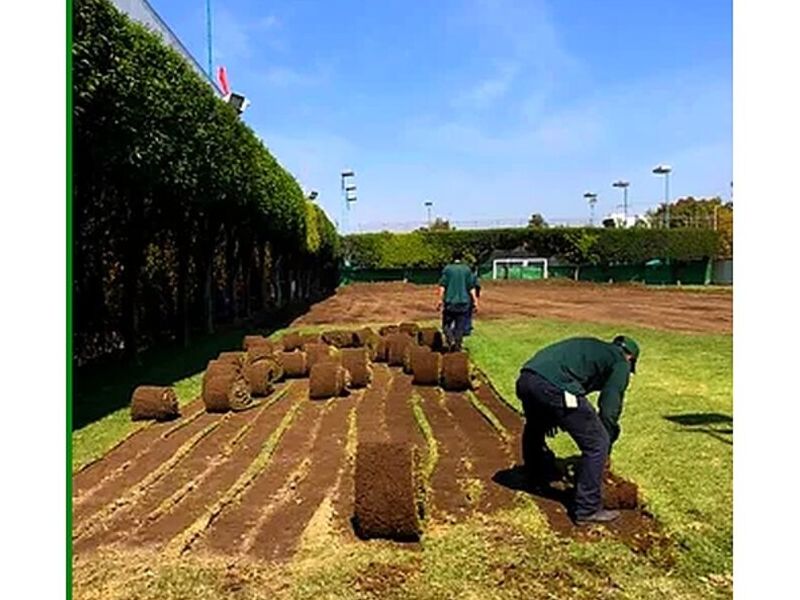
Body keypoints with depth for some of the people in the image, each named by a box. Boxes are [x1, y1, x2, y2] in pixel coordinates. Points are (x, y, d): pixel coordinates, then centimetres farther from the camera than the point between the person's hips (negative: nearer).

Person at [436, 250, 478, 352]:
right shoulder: (467, 270, 3)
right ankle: (457, 347, 7)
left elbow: (442, 286, -6)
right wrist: (475, 301, 5)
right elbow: (471, 288, 1)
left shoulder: (447, 269, -2)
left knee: (446, 324, 9)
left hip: (450, 302, -2)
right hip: (463, 302, 2)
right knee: (460, 326, 8)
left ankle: (451, 340, -14)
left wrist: (440, 300, -4)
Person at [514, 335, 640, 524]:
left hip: (525, 379, 8)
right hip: (553, 387, -8)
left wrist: (551, 416, 46)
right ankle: (587, 510, 14)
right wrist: (606, 450, 20)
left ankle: (538, 478, 57)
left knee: (534, 429, 36)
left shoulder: (592, 347, 36)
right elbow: (610, 408, 8)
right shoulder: (620, 362, 16)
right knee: (596, 444, 7)